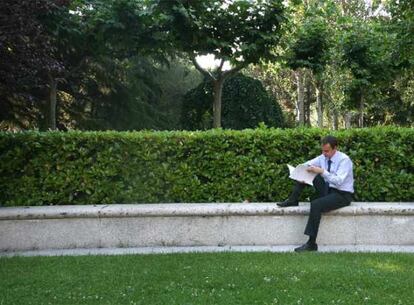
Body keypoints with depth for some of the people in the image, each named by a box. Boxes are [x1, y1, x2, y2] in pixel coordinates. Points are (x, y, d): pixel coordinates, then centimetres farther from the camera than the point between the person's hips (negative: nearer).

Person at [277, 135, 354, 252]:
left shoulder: (344, 160, -17)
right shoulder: (323, 157, 3)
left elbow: (338, 181, -29)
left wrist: (322, 171, -36)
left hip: (342, 195, -7)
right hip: (327, 189, 7)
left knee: (316, 204, -33)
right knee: (306, 172, -6)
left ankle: (311, 244, -28)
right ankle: (293, 200, -4)